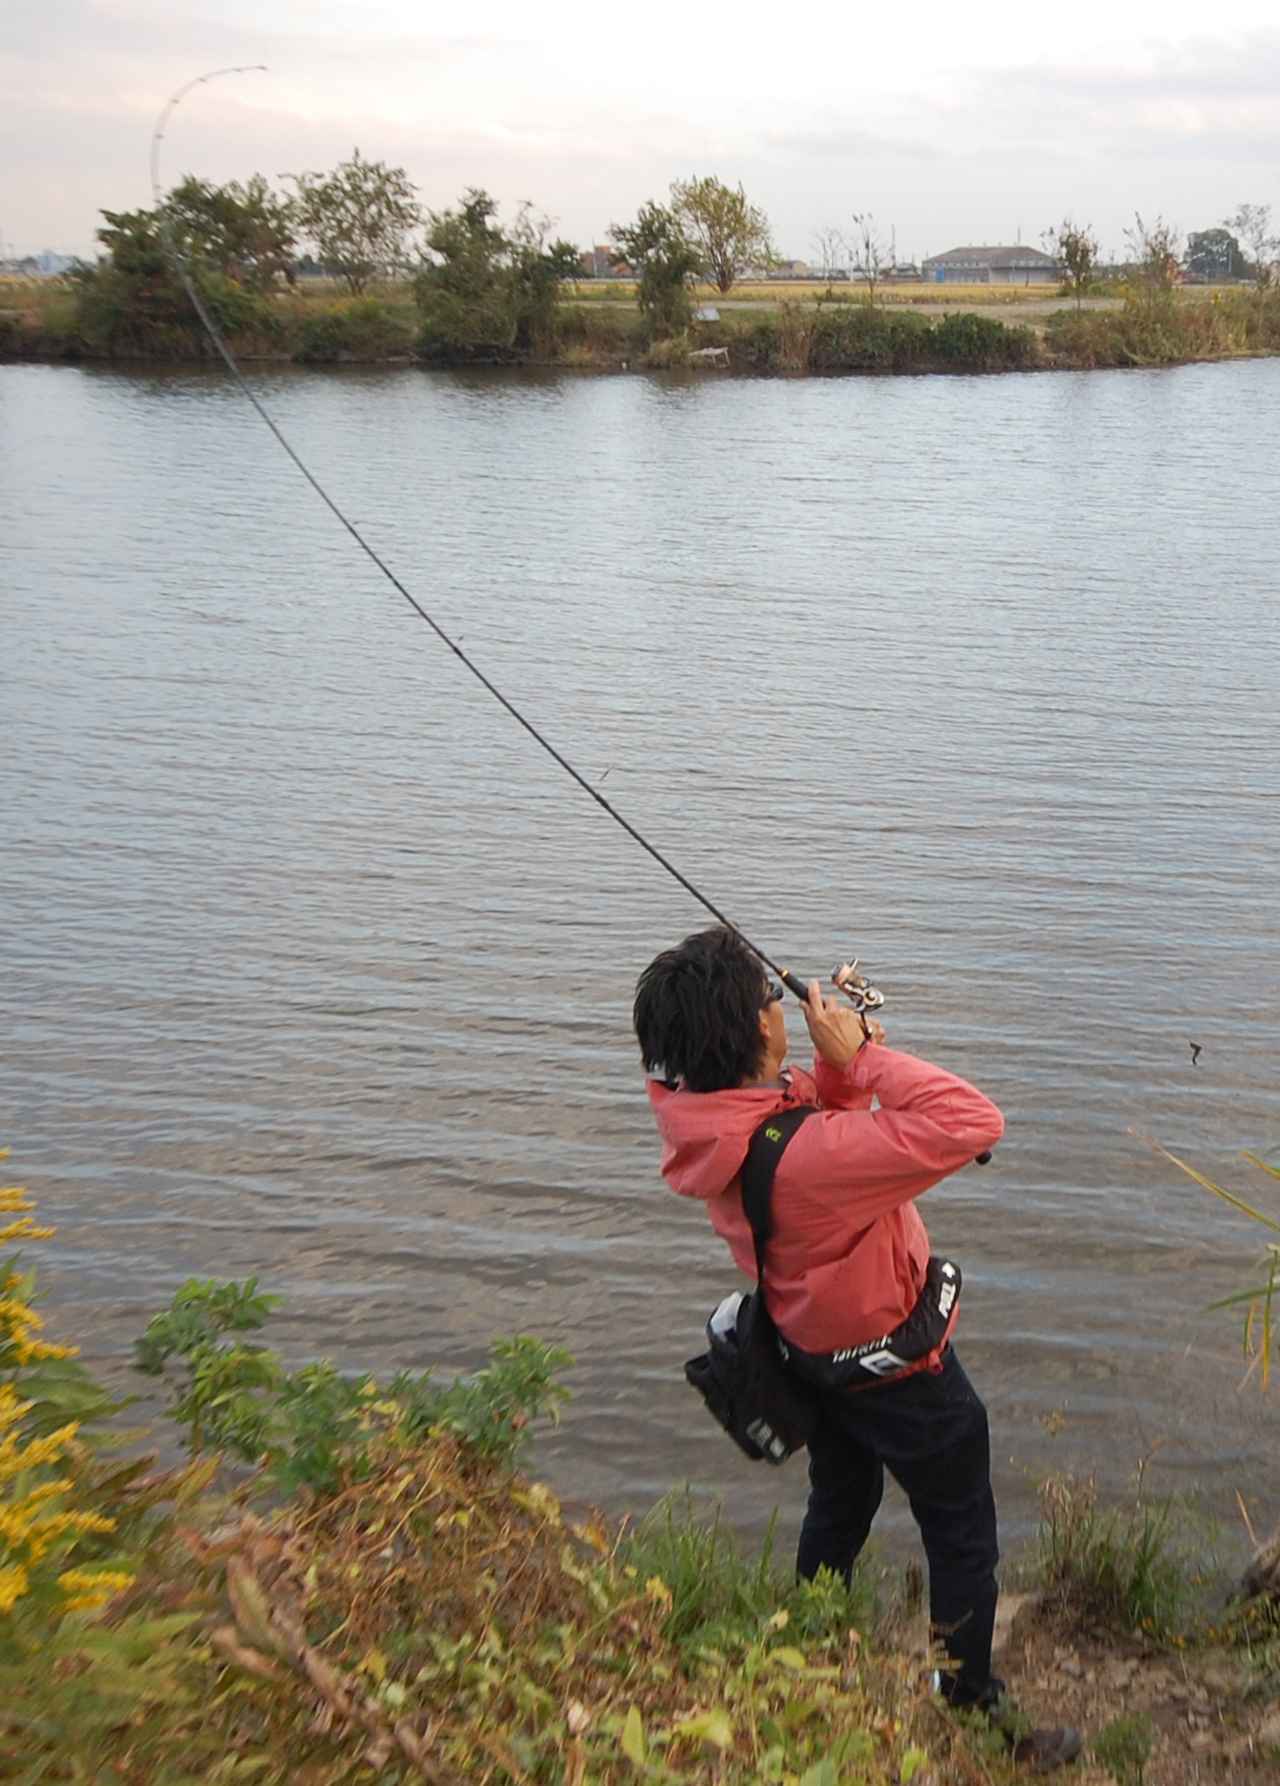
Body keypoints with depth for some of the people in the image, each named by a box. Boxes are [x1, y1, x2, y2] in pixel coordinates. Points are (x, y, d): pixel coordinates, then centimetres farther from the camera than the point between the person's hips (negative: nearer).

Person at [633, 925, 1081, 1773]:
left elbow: (811, 1109, 4)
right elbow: (972, 1123, -41)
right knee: (964, 1545, 16)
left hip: (813, 1347, 8)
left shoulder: (701, 1121, -16)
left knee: (838, 1512, 31)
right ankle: (975, 1716, 35)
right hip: (900, 1372, -8)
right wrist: (864, 1052, -33)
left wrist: (839, 1056, -14)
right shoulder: (803, 1155, -41)